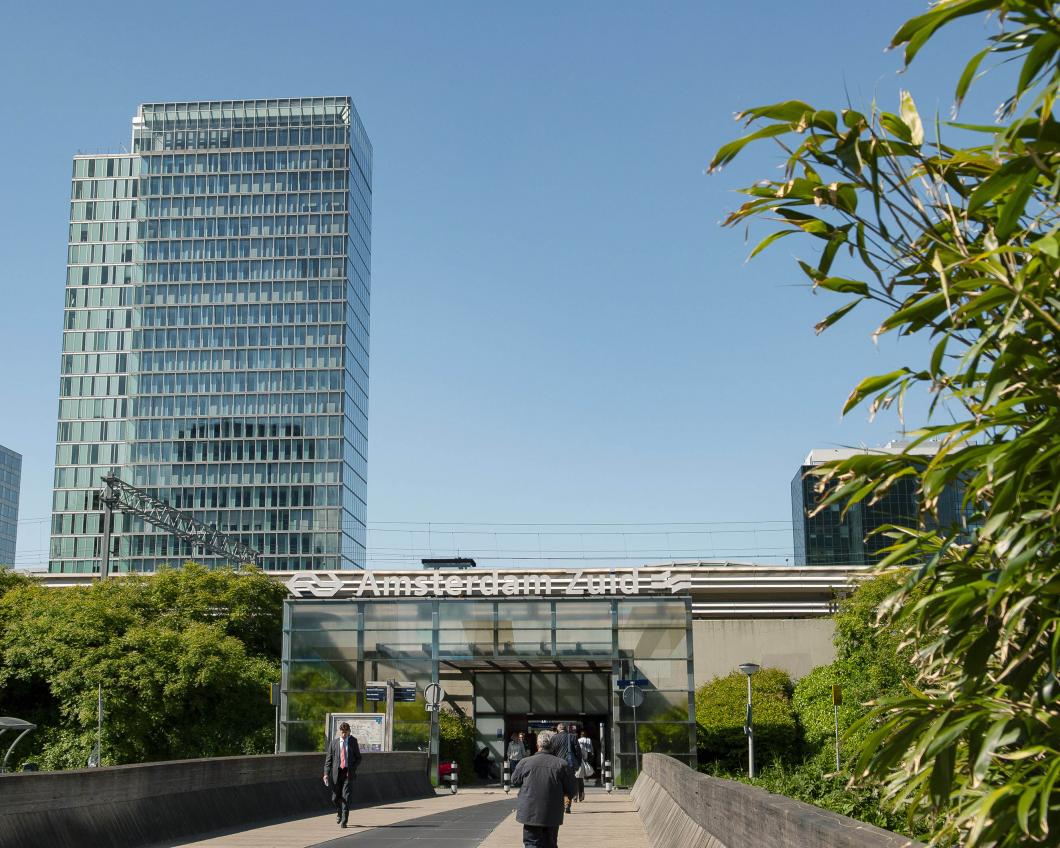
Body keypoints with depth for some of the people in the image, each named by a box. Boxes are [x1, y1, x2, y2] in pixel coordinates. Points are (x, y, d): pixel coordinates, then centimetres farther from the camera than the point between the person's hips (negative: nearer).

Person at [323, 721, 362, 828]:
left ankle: (344, 820, -6)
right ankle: (340, 812, 36)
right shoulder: (333, 742, 3)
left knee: (346, 797, -10)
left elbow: (358, 757, 9)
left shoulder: (353, 741, 4)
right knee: (335, 798, 7)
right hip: (337, 772, 1)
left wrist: (353, 769, -7)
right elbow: (328, 759, 3)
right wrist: (326, 773, -8)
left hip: (348, 772, -1)